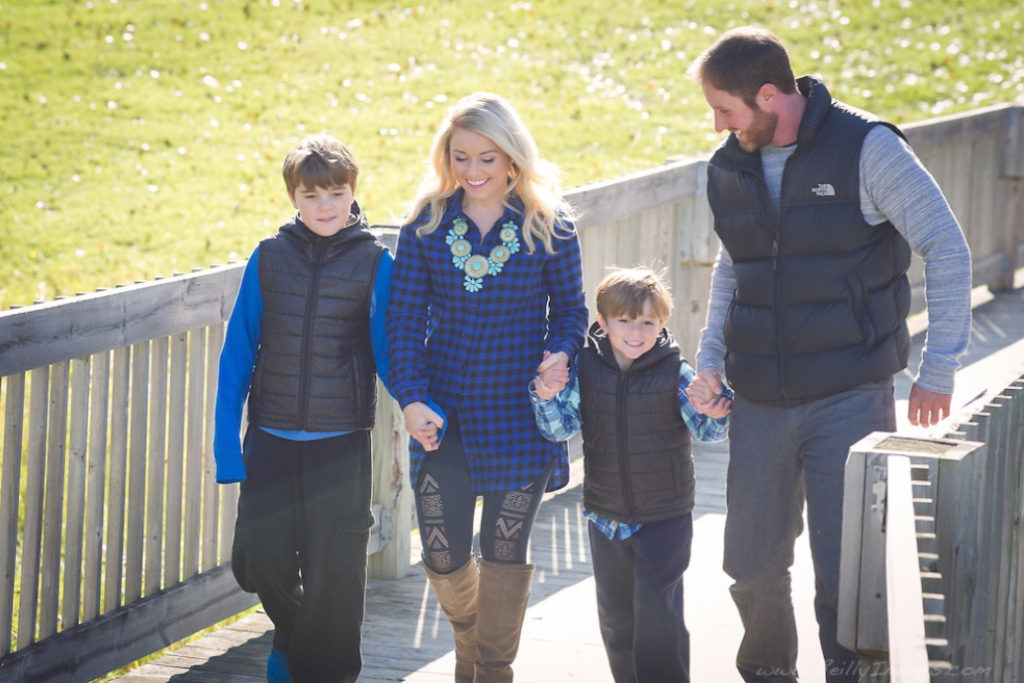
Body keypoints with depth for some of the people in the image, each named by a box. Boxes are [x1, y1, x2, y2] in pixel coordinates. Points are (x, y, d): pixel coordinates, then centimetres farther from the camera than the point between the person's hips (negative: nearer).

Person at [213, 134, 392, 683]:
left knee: (334, 572, 3)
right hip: (271, 441, 1)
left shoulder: (373, 263, -2)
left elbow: (388, 349, -1)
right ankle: (291, 631, 33)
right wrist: (226, 441, -2)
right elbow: (238, 351, 4)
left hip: (341, 445, -1)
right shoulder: (269, 257, 2)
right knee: (258, 559, 1)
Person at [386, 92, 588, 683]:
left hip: (521, 417, -1)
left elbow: (570, 308, 5)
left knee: (505, 553, 2)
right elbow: (405, 319, -1)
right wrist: (411, 399, -12)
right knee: (443, 556, 3)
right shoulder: (426, 225, -1)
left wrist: (561, 353, -17)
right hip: (444, 414, 1)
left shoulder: (549, 226, -4)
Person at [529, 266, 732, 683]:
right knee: (615, 616, 14)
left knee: (657, 609, -8)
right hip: (606, 517, 3)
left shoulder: (675, 373, -9)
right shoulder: (585, 371, -3)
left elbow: (707, 430, -12)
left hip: (665, 517, -3)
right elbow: (559, 428, -4)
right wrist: (546, 395, -23)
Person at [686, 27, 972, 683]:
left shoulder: (867, 148, -10)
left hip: (850, 399, -5)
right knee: (752, 567, 11)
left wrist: (938, 370, -8)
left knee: (846, 573, -8)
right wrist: (710, 359, 10)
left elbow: (947, 248, -6)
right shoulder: (729, 168, 7)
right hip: (759, 403, 5)